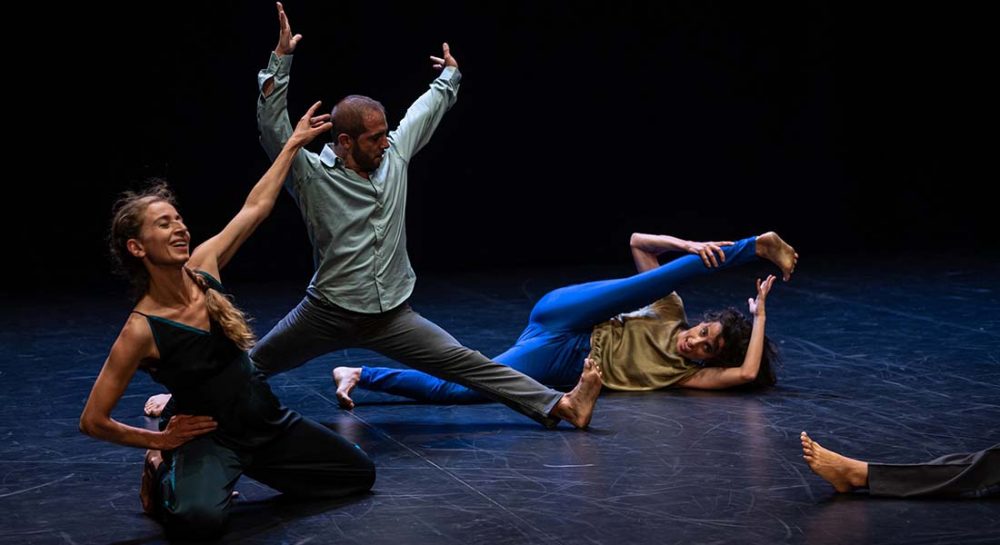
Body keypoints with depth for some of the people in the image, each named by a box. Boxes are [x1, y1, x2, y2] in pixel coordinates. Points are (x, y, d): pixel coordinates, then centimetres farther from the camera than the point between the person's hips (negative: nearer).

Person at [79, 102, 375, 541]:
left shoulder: (201, 267, -7)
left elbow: (256, 208, 9)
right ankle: (167, 474, 0)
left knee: (360, 475, 13)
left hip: (268, 422, 7)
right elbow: (93, 421, -19)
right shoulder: (141, 331, -23)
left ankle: (251, 466, 22)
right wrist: (161, 440, -9)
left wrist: (294, 143, 13)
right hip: (211, 437, -7)